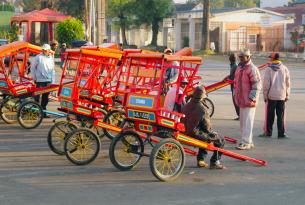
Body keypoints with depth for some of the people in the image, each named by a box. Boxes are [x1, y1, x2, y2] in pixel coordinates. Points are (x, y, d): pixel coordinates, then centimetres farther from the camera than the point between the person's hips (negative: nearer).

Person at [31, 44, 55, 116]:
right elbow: (32, 67, 2)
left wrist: (53, 81, 11)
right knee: (37, 96, -2)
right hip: (39, 80, -4)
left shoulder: (51, 58, 10)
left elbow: (53, 70, 15)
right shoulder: (38, 57, -4)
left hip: (48, 81, 4)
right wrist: (34, 77, 0)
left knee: (45, 97, 9)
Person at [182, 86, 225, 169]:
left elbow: (184, 121, 11)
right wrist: (210, 132, 6)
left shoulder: (186, 106, 0)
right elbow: (207, 126, -15)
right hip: (197, 134, -8)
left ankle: (200, 160, 36)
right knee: (220, 141, 6)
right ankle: (214, 162, 6)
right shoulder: (201, 109, -22)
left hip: (187, 132, 8)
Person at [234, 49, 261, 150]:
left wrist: (251, 98, -18)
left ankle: (246, 143, -5)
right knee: (242, 122, 14)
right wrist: (235, 95, 18)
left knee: (247, 122, -8)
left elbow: (257, 85, -17)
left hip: (249, 101, -9)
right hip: (241, 100, 9)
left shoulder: (252, 69, -13)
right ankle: (249, 141, 24)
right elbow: (236, 82, 24)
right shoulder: (239, 68, 15)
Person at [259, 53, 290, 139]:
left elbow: (266, 84, -9)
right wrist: (287, 95, 12)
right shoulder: (284, 69, 1)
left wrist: (265, 95, -1)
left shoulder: (269, 69, -8)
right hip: (282, 96, 2)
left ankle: (268, 132, 14)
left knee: (270, 115, 7)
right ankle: (281, 133, 4)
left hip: (271, 96, -2)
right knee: (281, 115, 6)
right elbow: (288, 83, 4)